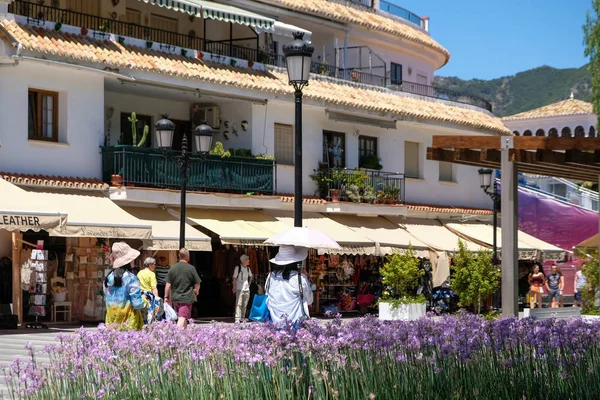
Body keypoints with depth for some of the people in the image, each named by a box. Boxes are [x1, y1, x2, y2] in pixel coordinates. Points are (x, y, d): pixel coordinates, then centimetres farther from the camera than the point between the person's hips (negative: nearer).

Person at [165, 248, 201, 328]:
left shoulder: (172, 268, 2)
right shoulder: (191, 268, -7)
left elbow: (168, 285, 1)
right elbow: (197, 284, -2)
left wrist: (166, 296, 10)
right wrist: (196, 291, 19)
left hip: (175, 298, 4)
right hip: (187, 298, -4)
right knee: (182, 318, -9)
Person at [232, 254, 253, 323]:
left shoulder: (248, 269, 10)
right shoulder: (238, 268, -6)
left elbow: (250, 277, 28)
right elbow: (234, 278, -5)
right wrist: (234, 287, -9)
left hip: (246, 289, 6)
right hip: (239, 289, -6)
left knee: (244, 305, 7)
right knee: (238, 304, -11)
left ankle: (242, 318, 13)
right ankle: (237, 319, -14)